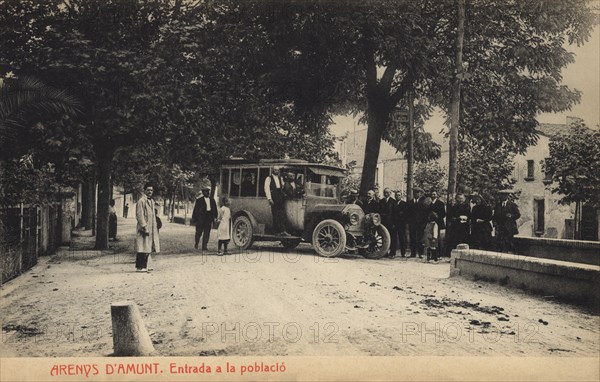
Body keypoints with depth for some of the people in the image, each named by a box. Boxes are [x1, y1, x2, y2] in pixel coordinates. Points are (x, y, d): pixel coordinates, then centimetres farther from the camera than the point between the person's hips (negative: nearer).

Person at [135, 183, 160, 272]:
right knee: (142, 248, -6)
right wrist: (144, 227, -20)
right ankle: (140, 267, -1)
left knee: (147, 248, 11)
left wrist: (155, 228, 18)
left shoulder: (151, 201, 16)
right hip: (144, 228, -8)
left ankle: (144, 266, 17)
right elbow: (140, 215, -16)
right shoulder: (141, 201, -11)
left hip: (151, 228, 8)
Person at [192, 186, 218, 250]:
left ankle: (205, 246, 4)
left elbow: (215, 209, 14)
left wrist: (215, 217, 4)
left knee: (207, 233, 1)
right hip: (200, 218, -3)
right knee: (199, 232, 3)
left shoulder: (212, 200, 13)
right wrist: (194, 218, -3)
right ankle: (196, 243, 26)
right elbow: (195, 209, 0)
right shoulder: (199, 200, 2)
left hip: (209, 218, 3)